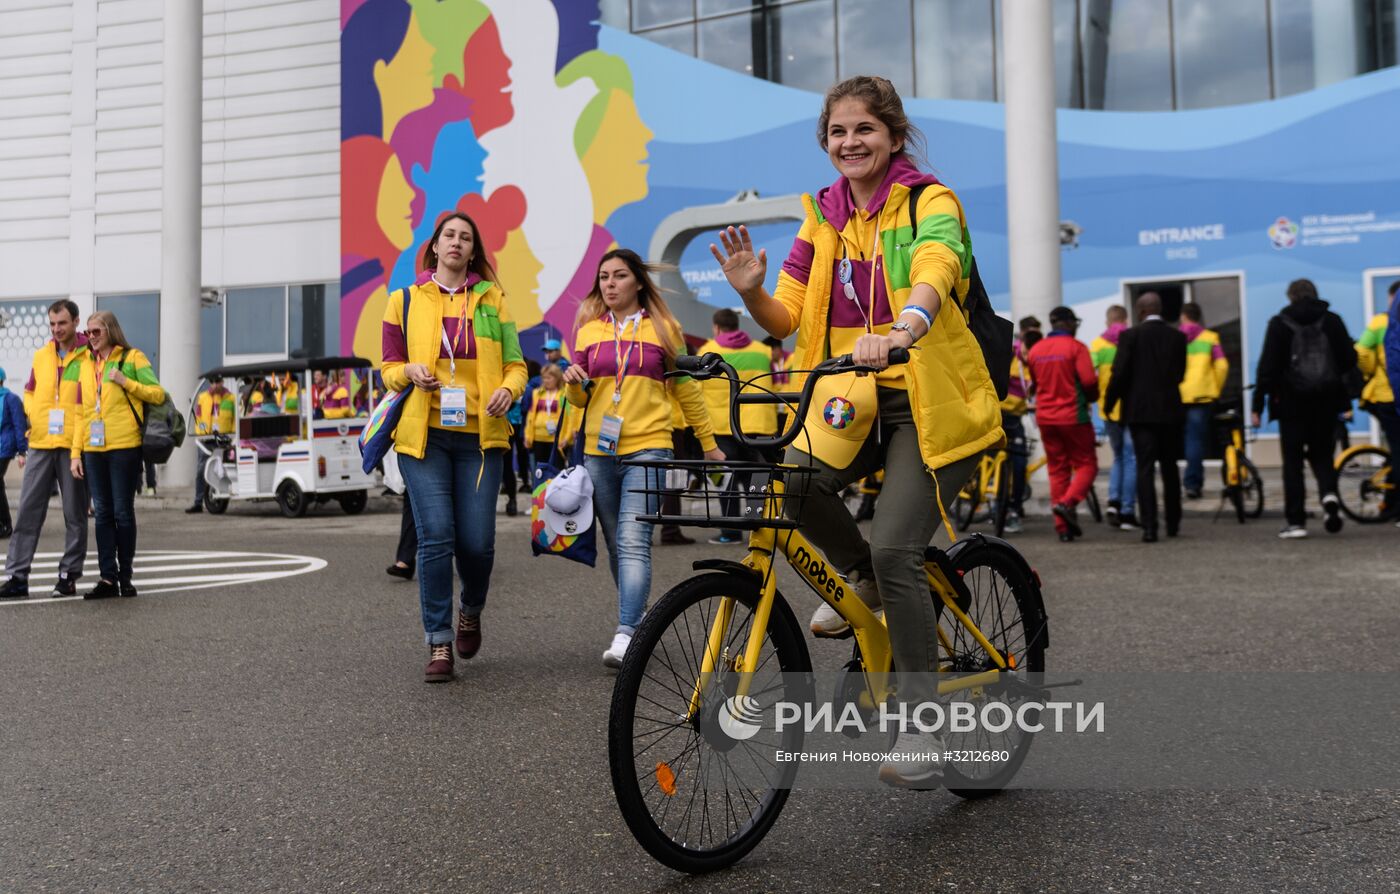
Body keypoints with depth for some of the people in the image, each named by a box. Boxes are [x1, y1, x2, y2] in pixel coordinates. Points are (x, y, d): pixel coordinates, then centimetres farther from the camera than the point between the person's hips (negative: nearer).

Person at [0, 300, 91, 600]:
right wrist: (31, 413, 6)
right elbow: (30, 392, 23)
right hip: (40, 445, 4)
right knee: (27, 511, 1)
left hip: (74, 446, -4)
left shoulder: (90, 356, -2)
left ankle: (69, 575, 11)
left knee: (75, 514, 4)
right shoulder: (41, 356, 13)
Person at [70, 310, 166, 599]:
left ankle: (125, 577, 9)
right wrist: (76, 452, 8)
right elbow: (83, 411, 14)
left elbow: (158, 394, -3)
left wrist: (126, 382, -16)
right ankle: (107, 578, 7)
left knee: (123, 512, 0)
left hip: (124, 447, -5)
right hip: (93, 448, 5)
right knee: (102, 513, 5)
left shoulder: (132, 358, 1)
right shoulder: (86, 364, 16)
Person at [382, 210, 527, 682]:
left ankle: (471, 612, 30)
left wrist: (508, 390, -11)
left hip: (479, 435, 1)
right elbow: (389, 369, 12)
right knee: (435, 537, -8)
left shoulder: (491, 299, 10)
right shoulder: (404, 301, 9)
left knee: (477, 541, -2)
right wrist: (411, 371, -10)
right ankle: (439, 645, 3)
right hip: (423, 433, 0)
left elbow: (515, 365, 11)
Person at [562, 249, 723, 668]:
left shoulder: (663, 328, 5)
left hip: (647, 448, -4)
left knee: (633, 542, -17)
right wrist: (574, 382, -7)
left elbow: (686, 389, 10)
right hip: (599, 450, 4)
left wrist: (710, 445, 13)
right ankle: (640, 618, 25)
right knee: (616, 545, 10)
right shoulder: (588, 330, 12)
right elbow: (580, 398, 16)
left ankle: (625, 634, -20)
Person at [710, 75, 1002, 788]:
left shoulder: (931, 202, -5)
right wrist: (751, 293, -15)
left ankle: (922, 725, -2)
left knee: (895, 549, -18)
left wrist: (897, 334, -48)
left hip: (930, 399, -4)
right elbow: (786, 317, 8)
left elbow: (933, 276, -27)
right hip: (853, 396, 5)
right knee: (791, 478, -26)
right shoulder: (823, 217, 12)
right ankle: (858, 576, 7)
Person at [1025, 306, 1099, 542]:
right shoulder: (1075, 347, -8)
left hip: (1045, 418, 5)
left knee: (1057, 469, 10)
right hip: (1073, 416, -5)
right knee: (1086, 464, 6)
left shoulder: (1035, 350, 7)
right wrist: (1092, 398, 5)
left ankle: (1063, 527, 9)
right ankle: (1068, 503, -18)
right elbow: (1089, 381, -14)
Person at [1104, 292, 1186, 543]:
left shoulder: (1130, 336, -7)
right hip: (1170, 410, 3)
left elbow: (1119, 373, -10)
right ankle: (1173, 523, 22)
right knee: (1170, 468, 15)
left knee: (1144, 468, -3)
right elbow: (1180, 373, 9)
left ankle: (1149, 526, -10)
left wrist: (1109, 404, 2)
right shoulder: (1178, 337, 4)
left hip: (1140, 410, -3)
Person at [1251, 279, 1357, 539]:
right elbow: (1349, 359, 3)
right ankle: (1329, 494, -11)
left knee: (1293, 460, 3)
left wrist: (1258, 405, -6)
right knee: (1322, 452, 17)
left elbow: (1268, 366, -7)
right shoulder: (1332, 320, 4)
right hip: (1327, 400, 3)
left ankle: (1296, 521, 1)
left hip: (1292, 401, -2)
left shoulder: (1279, 323, -3)